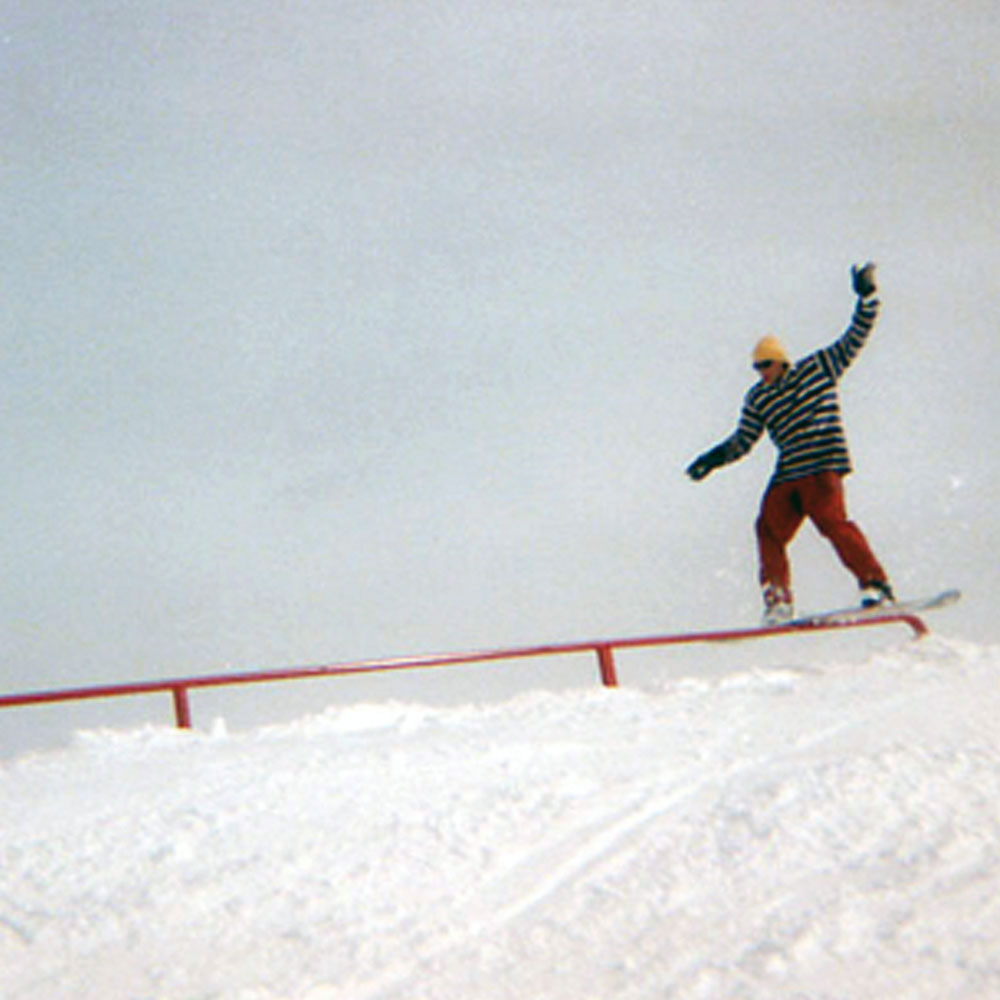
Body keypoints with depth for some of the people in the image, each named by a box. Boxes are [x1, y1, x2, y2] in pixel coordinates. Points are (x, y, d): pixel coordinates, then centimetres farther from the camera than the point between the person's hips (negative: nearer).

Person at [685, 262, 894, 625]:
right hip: (787, 474, 5)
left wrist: (867, 297, 3)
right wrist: (717, 457, 0)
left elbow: (855, 338, 9)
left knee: (831, 520, -22)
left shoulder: (819, 369, 7)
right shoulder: (758, 399, 15)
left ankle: (876, 586, -22)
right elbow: (742, 440, 16)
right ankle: (778, 601, -4)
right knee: (769, 529, -7)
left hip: (822, 466, -5)